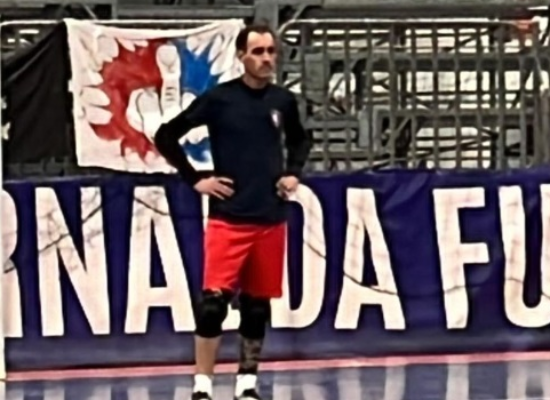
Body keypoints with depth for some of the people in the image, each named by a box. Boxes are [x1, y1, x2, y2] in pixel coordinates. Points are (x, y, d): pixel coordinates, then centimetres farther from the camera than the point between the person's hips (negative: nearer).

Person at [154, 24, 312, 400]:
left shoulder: (284, 100, 5)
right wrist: (195, 179, -5)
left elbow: (301, 139, 26)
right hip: (228, 218, -4)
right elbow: (166, 136, -1)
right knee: (213, 301, -11)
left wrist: (293, 173, 10)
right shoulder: (218, 99, -7)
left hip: (271, 220, 4)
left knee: (257, 304, 10)